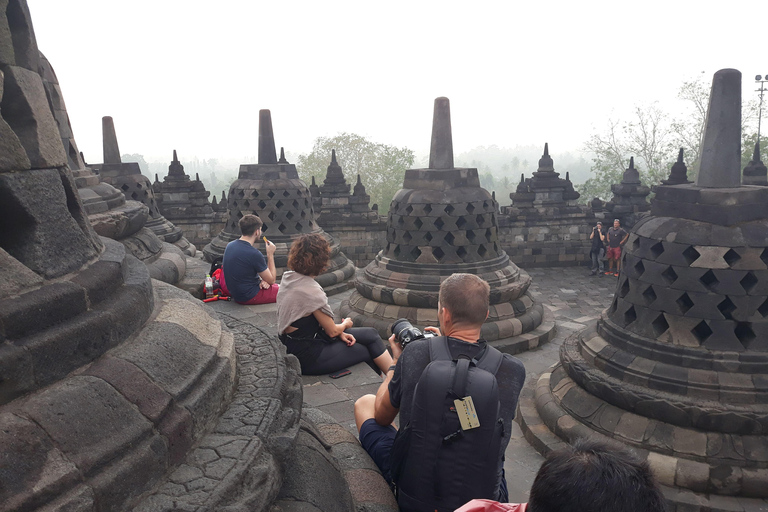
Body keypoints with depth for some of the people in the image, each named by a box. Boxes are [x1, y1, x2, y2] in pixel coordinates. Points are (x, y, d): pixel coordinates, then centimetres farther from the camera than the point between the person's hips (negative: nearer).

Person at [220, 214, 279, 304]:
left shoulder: (230, 245, 0)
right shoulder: (254, 254, -26)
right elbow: (271, 280, -14)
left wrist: (260, 280, 1)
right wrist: (270, 254, -7)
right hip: (249, 297, -9)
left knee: (277, 287, 25)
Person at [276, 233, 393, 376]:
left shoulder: (288, 277, 1)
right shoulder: (311, 291, -27)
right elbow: (332, 331, -15)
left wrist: (340, 333, 1)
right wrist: (345, 324, 9)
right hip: (305, 356, -9)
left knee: (370, 334, 11)